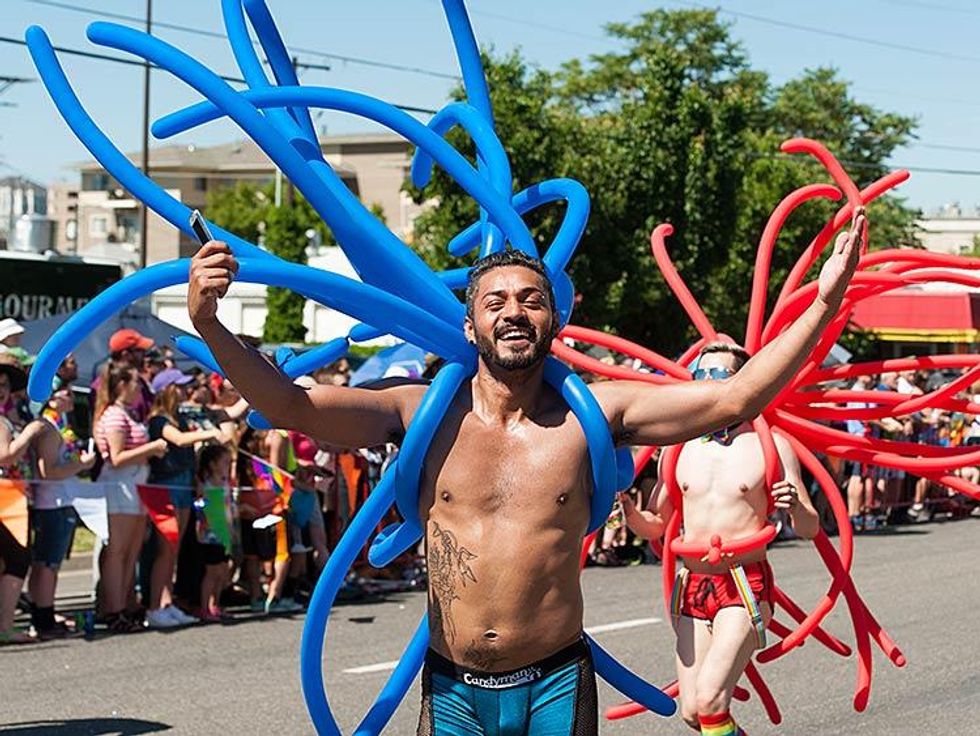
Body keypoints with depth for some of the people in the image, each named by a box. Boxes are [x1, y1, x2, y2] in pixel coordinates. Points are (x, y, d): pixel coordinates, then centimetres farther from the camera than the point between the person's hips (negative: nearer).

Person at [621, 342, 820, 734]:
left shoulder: (771, 445, -4)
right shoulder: (679, 447, 7)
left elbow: (810, 529, -2)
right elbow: (654, 526, 15)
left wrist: (795, 508, -25)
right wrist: (628, 509, -7)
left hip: (746, 586, -5)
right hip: (692, 586, 5)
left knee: (708, 702, -19)